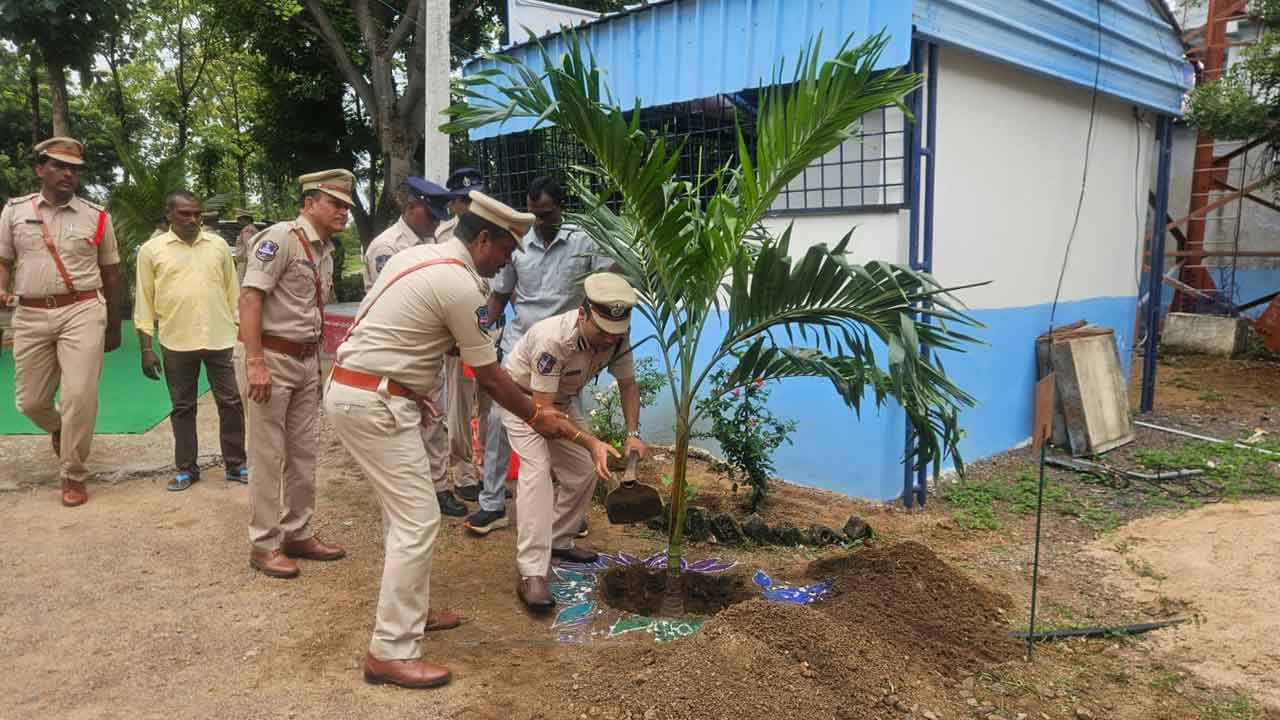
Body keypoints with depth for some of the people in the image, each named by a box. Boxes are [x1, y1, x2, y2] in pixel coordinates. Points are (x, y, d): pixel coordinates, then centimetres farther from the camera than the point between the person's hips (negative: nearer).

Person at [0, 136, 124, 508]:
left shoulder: (97, 216, 4)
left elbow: (110, 272, 10)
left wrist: (114, 327, 12)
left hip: (82, 312, -2)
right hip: (30, 315, 2)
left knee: (79, 396, -10)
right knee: (30, 401, 8)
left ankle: (73, 476, 5)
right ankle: (59, 428, 44)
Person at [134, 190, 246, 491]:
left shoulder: (219, 245, 6)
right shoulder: (152, 250, 2)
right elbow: (144, 301, 3)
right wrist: (146, 347, -2)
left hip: (221, 340, 1)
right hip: (177, 343, -1)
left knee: (231, 403, 4)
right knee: (182, 408, 9)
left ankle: (236, 465, 15)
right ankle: (186, 469, 20)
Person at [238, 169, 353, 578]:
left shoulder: (326, 251, 12)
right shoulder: (281, 237, -14)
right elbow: (250, 296, -19)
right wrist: (255, 363, -24)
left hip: (307, 360, 8)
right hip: (272, 356, -8)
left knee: (303, 453, 13)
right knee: (268, 456, -1)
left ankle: (298, 534, 25)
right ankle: (264, 545, 10)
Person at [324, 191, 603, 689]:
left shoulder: (417, 255, 13)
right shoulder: (462, 287, -15)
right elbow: (489, 377, -9)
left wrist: (413, 392, 22)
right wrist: (536, 417, 5)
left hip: (352, 388, 10)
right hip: (373, 402, -10)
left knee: (403, 511, 20)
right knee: (418, 520, -7)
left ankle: (410, 609, 33)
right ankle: (392, 652, -1)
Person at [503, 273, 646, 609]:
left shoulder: (618, 336, -20)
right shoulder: (554, 339, -39)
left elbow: (627, 384, -3)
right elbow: (541, 411, -36)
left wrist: (633, 433, -15)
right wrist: (592, 441, -40)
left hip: (564, 399, 7)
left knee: (583, 471, 4)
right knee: (536, 471, -22)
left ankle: (559, 541, 26)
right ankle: (531, 574, -25)